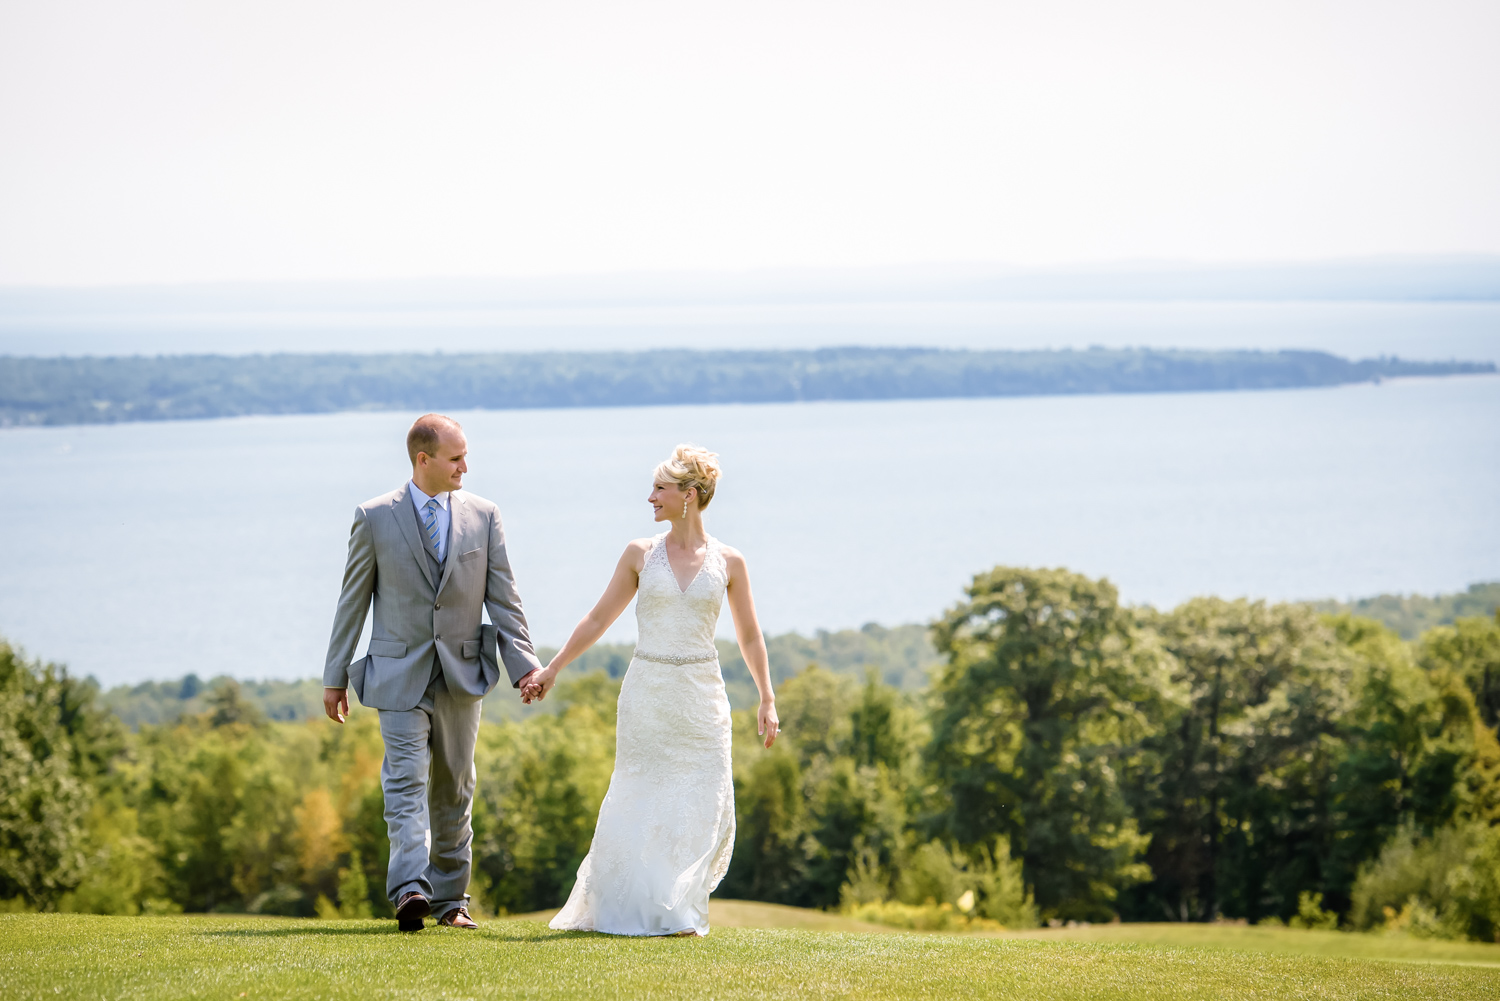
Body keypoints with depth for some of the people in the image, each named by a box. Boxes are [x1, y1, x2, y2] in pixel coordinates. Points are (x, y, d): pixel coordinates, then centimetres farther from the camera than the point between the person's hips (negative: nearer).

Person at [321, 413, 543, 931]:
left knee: (454, 788, 10)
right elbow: (352, 600, 2)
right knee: (406, 779, -15)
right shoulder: (374, 517, -3)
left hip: (462, 673, 3)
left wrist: (524, 664, -5)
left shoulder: (483, 516, 3)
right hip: (400, 674, -3)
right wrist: (335, 675, 2)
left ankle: (450, 898, 19)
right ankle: (411, 889, -27)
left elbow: (503, 598, 3)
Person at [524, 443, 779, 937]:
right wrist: (552, 669, 7)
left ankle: (680, 912, 11)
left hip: (701, 697, 0)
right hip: (647, 693, 0)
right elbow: (598, 619, 9)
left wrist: (767, 699, 4)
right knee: (641, 802, 1)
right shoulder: (640, 554, 3)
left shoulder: (728, 562, 2)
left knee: (700, 804, -2)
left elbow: (750, 637, 9)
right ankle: (628, 908, 14)